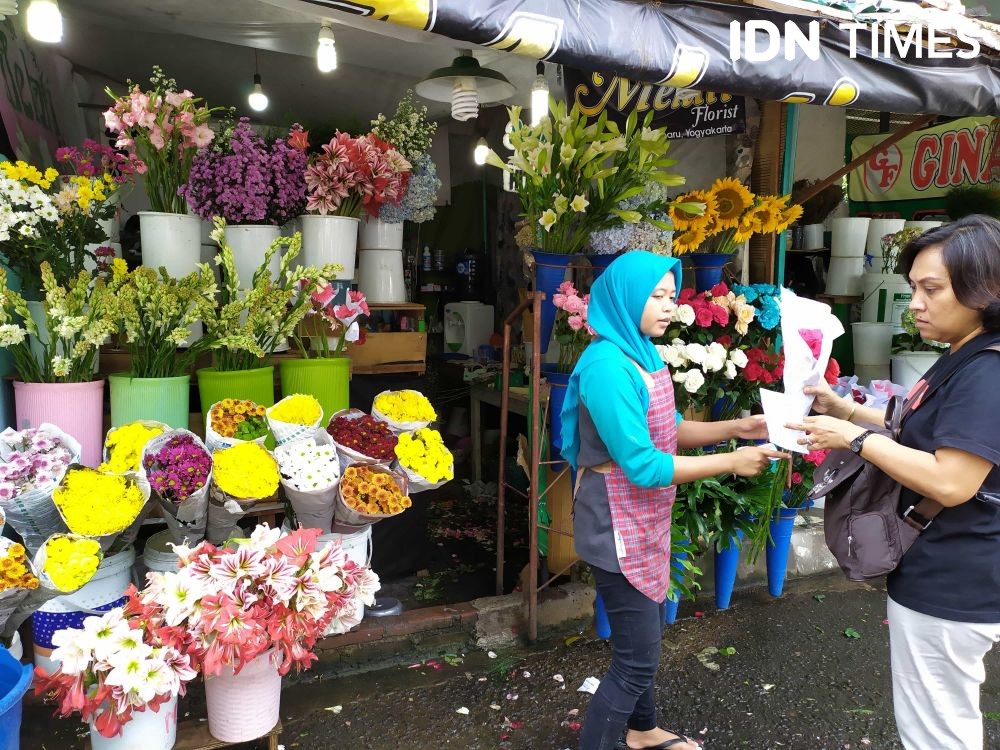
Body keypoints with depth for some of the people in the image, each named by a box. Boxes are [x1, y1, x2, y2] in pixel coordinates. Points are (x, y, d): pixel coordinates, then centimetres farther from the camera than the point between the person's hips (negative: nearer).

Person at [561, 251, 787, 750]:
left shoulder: (643, 355, 4)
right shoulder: (607, 366, -25)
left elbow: (667, 431, 11)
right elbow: (642, 465, -27)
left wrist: (736, 428, -1)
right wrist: (731, 462, -21)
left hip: (645, 520, 9)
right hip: (619, 526, -9)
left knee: (646, 635, 25)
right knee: (636, 658, 0)